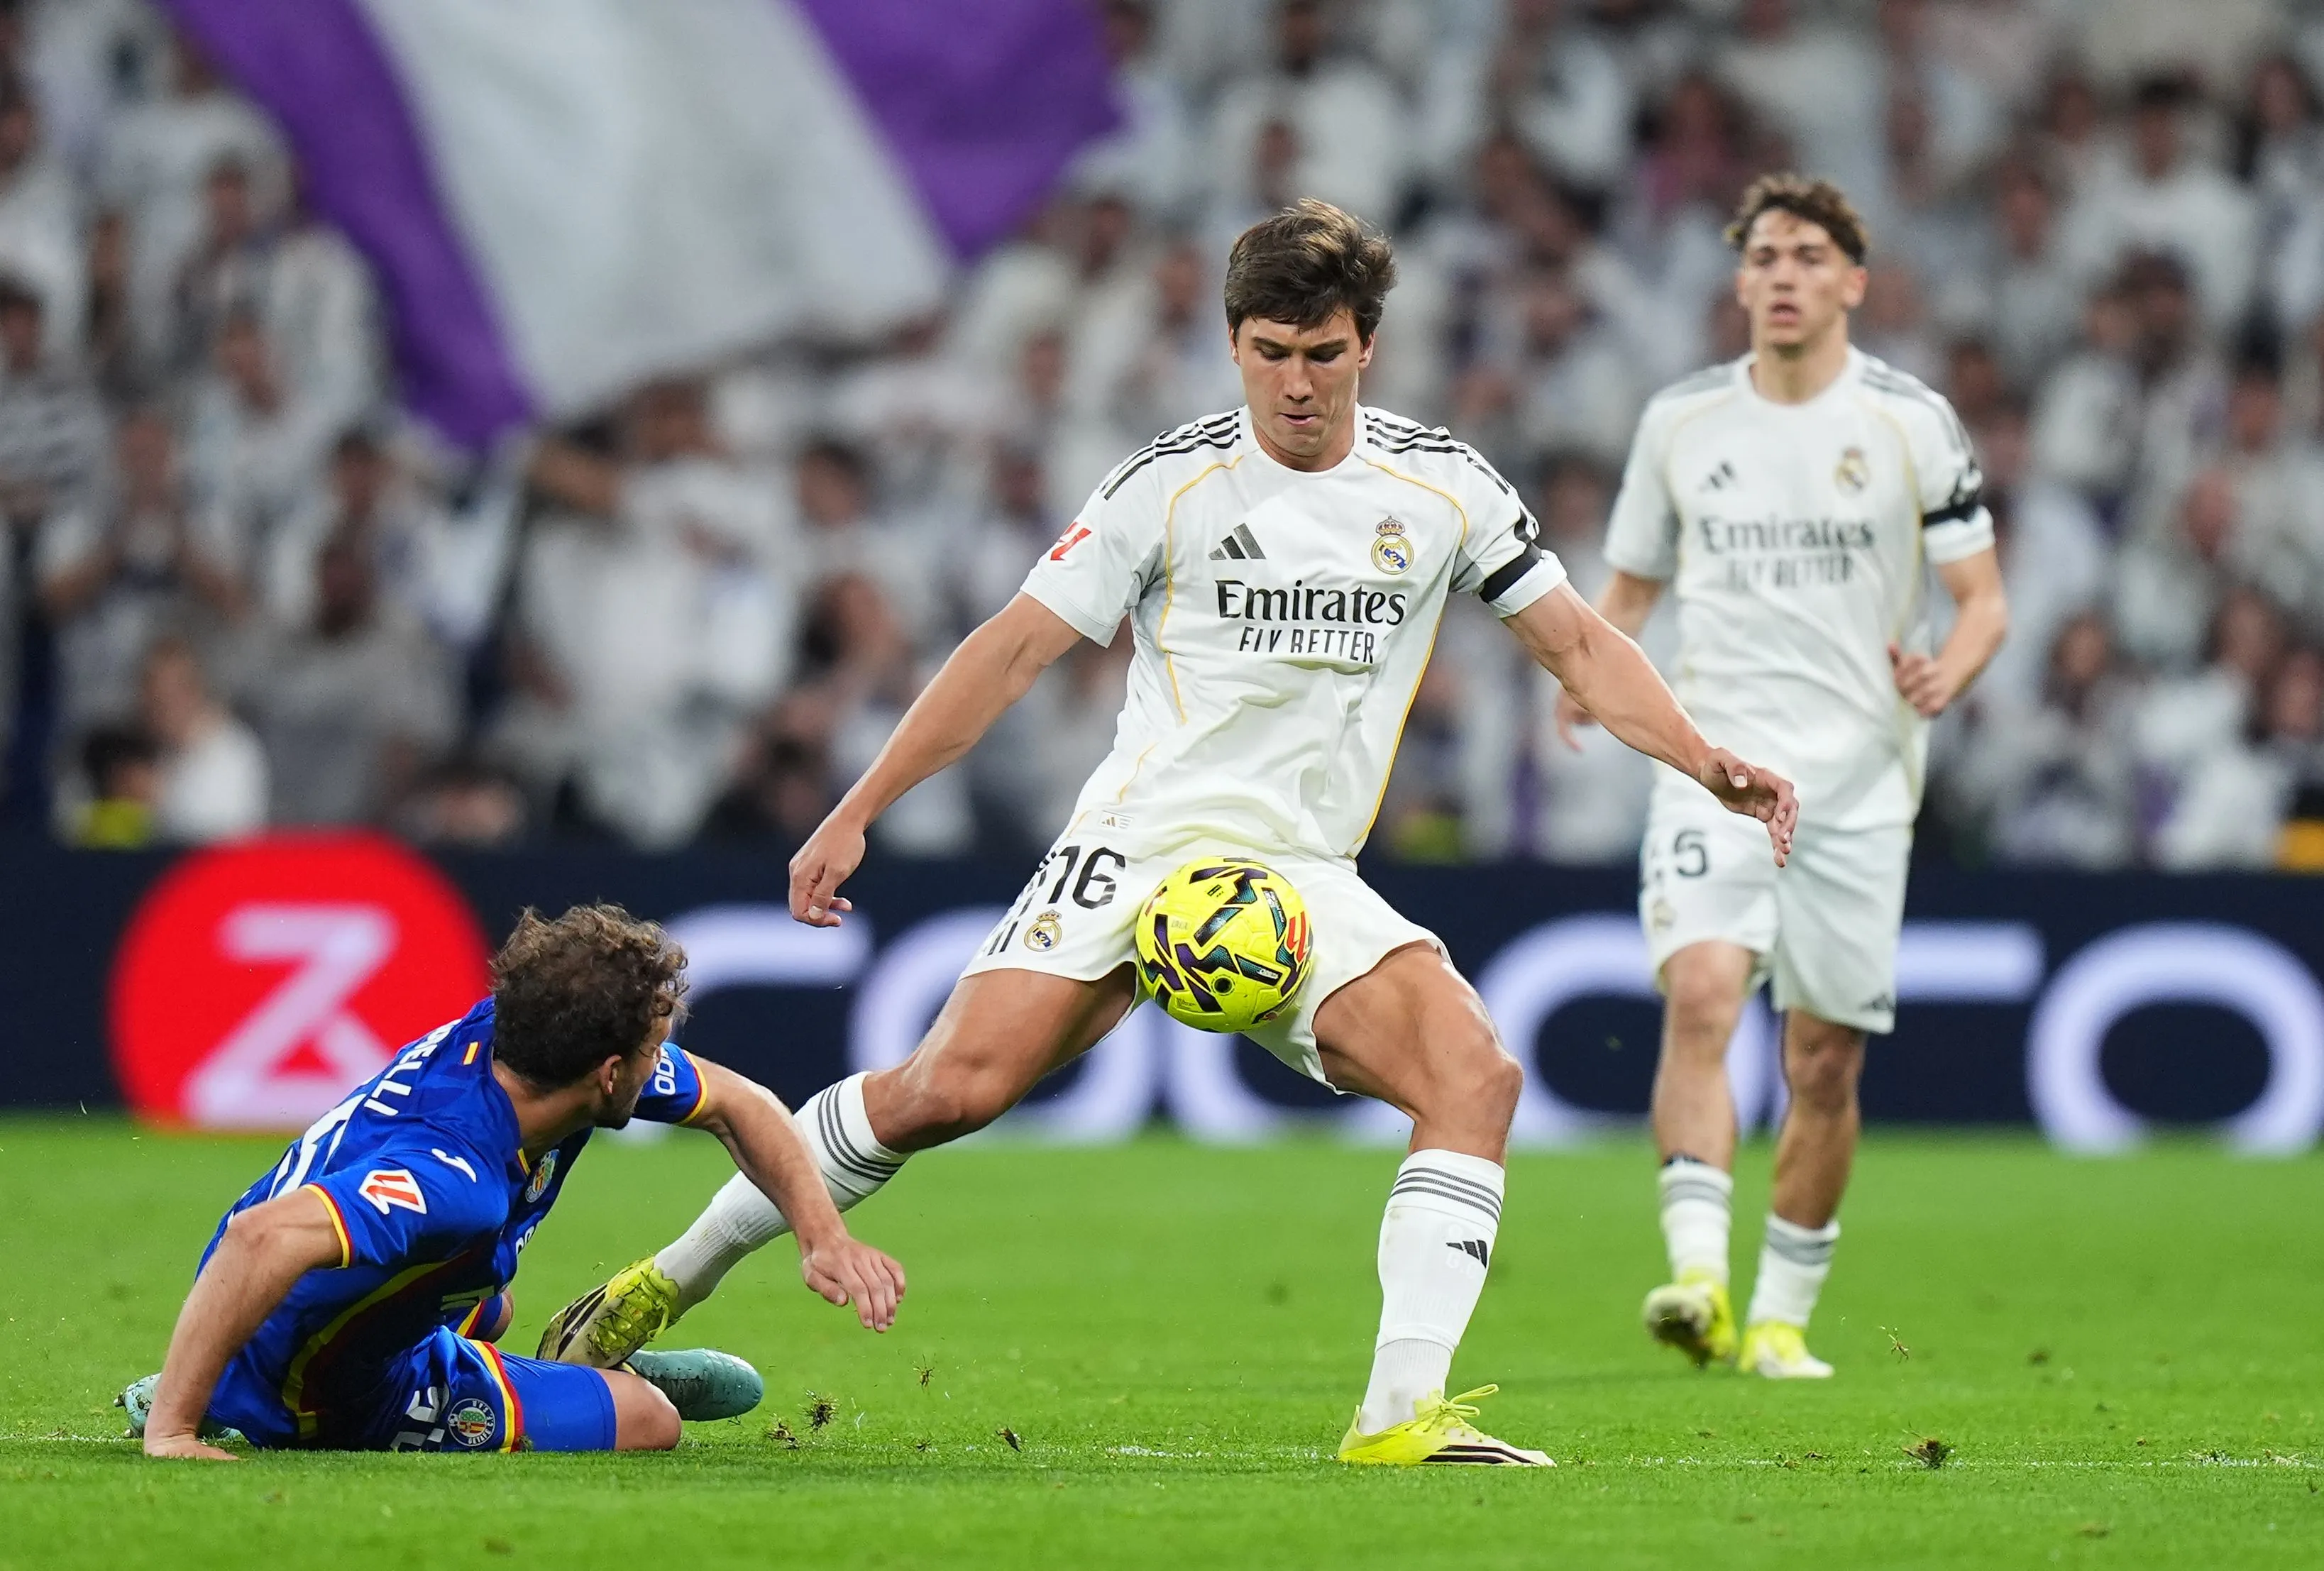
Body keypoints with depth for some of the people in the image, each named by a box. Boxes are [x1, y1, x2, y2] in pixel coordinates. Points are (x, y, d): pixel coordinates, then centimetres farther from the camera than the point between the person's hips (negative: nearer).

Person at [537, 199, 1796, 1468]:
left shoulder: (1441, 486, 6)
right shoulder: (1174, 483, -3)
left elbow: (1578, 643, 13)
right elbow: (1015, 649, 1)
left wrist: (1707, 765, -3)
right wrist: (854, 815, -2)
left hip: (1306, 877, 3)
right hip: (1141, 843, -3)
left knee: (1477, 1076, -22)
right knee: (953, 1086, -20)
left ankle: (1400, 1412, -24)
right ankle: (669, 1280, -2)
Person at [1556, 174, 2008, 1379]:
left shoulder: (1911, 421, 1)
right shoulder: (1680, 419, 7)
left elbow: (1983, 600, 3)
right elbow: (1630, 586, 18)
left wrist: (1948, 670, -19)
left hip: (1858, 779, 0)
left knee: (1825, 1061, 3)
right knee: (1701, 989, -24)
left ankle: (1783, 1315, 20)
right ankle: (1698, 1276, -33)